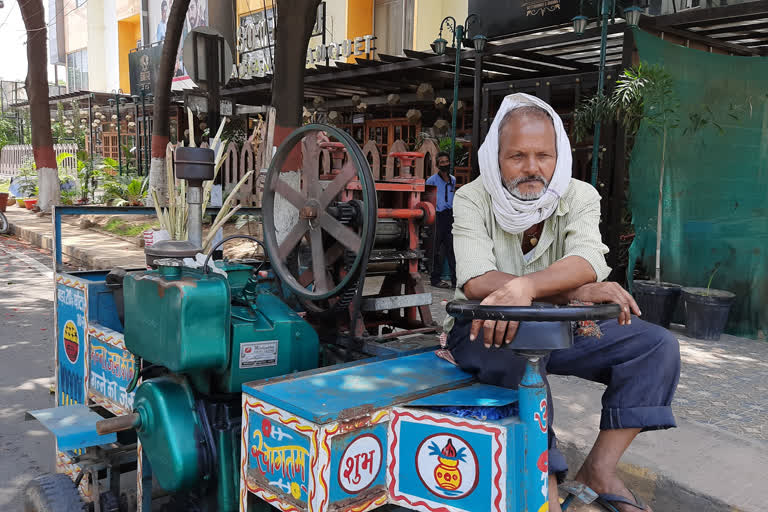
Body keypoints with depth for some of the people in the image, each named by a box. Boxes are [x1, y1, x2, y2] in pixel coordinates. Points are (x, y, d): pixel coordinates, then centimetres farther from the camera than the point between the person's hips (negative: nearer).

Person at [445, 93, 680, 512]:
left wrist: (524, 287, -47)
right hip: (483, 330, -4)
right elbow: (476, 282, -28)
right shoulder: (472, 200, -13)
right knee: (521, 354, -37)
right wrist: (574, 291, -34)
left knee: (657, 345, -11)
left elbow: (588, 263, -26)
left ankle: (599, 471, -8)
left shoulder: (580, 197, -6)